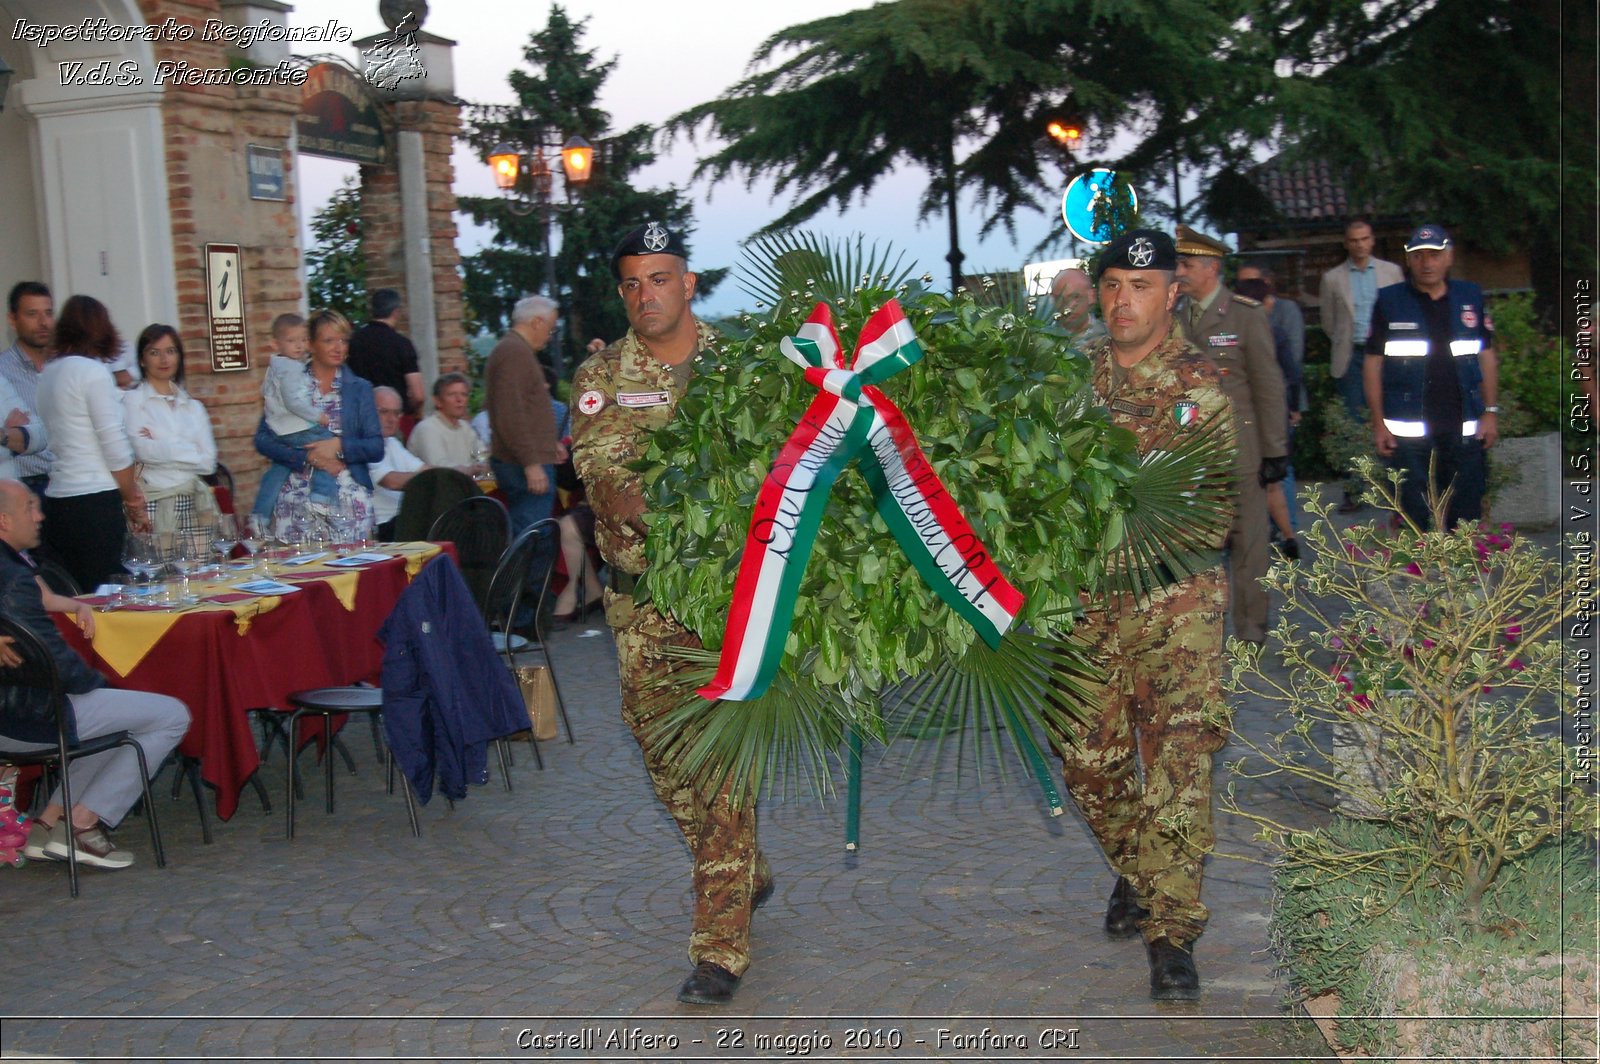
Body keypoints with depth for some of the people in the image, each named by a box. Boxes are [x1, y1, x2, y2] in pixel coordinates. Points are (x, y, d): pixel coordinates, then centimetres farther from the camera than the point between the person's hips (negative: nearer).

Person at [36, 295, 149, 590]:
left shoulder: (48, 372, 13)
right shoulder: (93, 371, -7)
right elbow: (115, 448, -10)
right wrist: (135, 503, 1)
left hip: (58, 499, 7)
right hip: (94, 501, -7)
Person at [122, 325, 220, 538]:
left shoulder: (193, 406, 17)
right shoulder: (131, 400, 3)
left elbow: (208, 461, 6)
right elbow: (144, 451, -11)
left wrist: (161, 448, -3)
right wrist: (190, 452, 0)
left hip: (194, 503, 4)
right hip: (154, 503, -4)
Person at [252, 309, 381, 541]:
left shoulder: (360, 389, 13)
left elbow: (377, 448, 5)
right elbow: (263, 440, 1)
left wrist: (340, 446, -10)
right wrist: (308, 457, -10)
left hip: (349, 498, 1)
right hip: (297, 496, 0)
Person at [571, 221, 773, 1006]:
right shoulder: (601, 377, 5)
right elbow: (599, 475, -9)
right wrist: (644, 506, -27)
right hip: (643, 596, 3)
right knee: (666, 755, 12)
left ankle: (720, 948, -4)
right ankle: (746, 875, 38)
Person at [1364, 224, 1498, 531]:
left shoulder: (1470, 297, 9)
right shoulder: (1389, 301, 3)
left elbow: (1487, 356, 13)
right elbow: (1374, 362, 2)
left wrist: (1491, 412, 6)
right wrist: (1378, 422, -3)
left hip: (1463, 427, 2)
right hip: (1409, 431, -2)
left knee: (1466, 517, 6)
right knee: (1414, 517, 2)